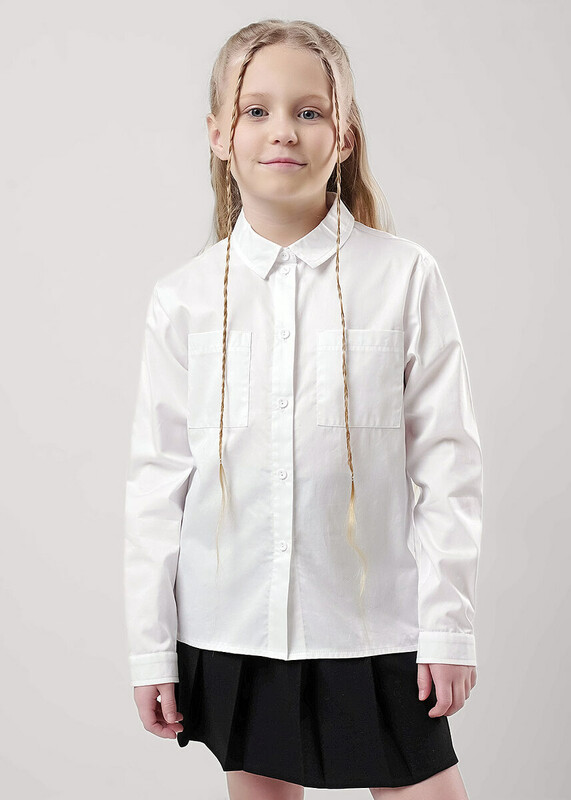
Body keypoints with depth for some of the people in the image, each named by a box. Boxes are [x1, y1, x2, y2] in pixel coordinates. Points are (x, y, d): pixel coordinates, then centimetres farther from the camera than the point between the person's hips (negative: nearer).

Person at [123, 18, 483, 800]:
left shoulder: (404, 277, -5)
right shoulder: (184, 297, -1)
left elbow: (447, 458, -3)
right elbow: (157, 478, 3)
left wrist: (449, 623, -5)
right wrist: (150, 647, 3)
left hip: (374, 625, -1)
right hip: (231, 628, 2)